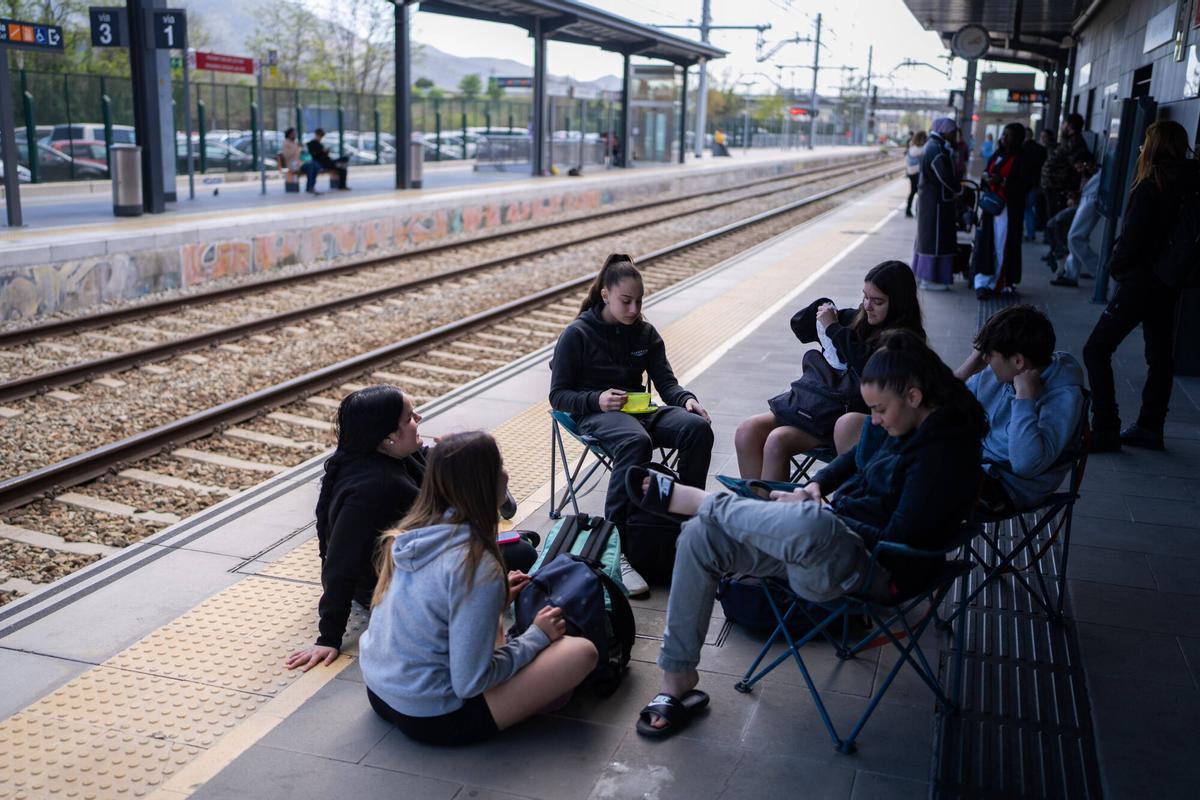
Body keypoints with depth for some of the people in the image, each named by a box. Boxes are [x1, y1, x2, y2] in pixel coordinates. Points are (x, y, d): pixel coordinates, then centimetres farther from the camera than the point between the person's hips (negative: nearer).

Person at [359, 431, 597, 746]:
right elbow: (469, 682, -21)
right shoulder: (477, 567, -25)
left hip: (379, 693, 8)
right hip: (431, 719, -8)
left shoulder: (410, 531, -1)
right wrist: (536, 635, -8)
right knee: (582, 652, -11)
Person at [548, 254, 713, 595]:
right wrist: (597, 400, -19)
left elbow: (666, 382, 7)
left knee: (698, 427, -24)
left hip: (638, 409, 5)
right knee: (636, 441, -40)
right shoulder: (577, 334, -3)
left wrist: (686, 399, -15)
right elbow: (558, 395, -1)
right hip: (595, 414, -5)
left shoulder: (645, 333, 13)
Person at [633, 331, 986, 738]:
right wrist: (817, 485, 8)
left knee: (811, 526, -45)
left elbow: (896, 542, -21)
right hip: (828, 538, 10)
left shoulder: (946, 451, -18)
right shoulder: (897, 423, 7)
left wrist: (825, 510, -11)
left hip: (873, 567, -9)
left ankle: (692, 498, -18)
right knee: (699, 536, -4)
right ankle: (677, 676, -1)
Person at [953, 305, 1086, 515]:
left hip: (1009, 488, -7)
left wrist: (1025, 395, -30)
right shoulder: (995, 374, -1)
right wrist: (965, 370, -6)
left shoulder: (1063, 396, -21)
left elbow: (1025, 465, -34)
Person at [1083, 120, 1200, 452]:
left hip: (1139, 282, -8)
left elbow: (1131, 238, -18)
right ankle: (1149, 427, 24)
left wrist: (1116, 267, -1)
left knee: (1096, 350, -3)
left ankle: (1105, 429, -5)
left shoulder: (1149, 188, -18)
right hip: (1169, 285, 8)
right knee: (1160, 356, 15)